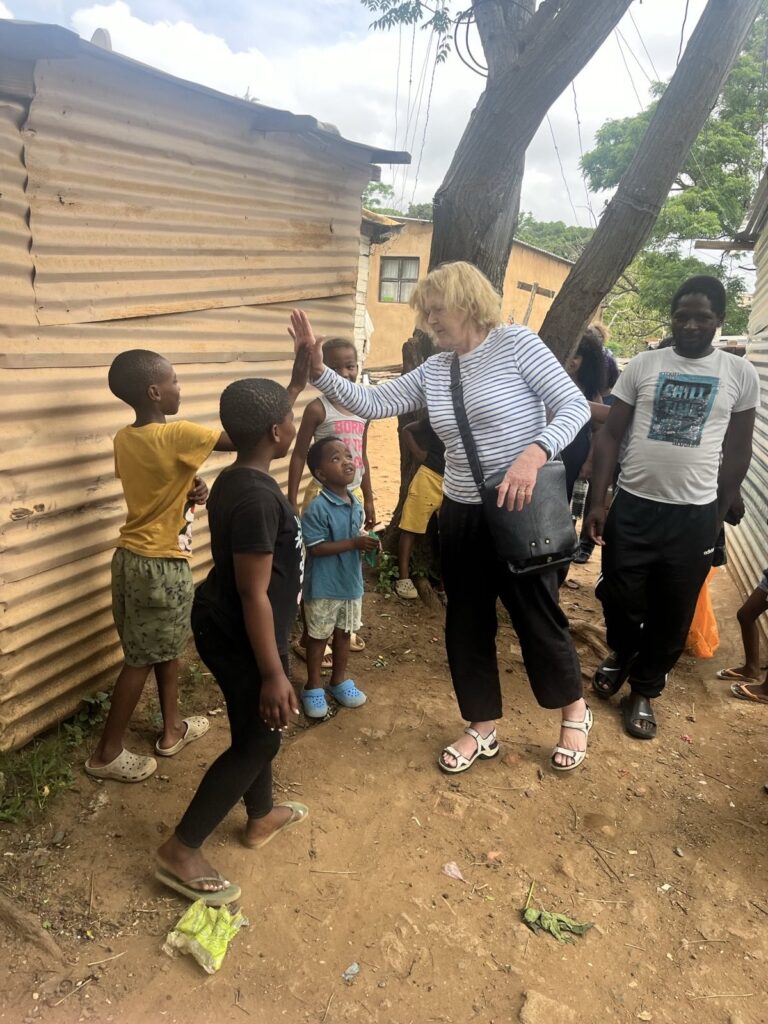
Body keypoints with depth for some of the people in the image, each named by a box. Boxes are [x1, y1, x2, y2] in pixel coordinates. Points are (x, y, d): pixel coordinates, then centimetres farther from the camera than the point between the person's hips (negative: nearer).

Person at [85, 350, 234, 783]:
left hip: (133, 556, 8)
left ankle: (173, 730, 37)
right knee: (142, 660, 7)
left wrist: (190, 488, -5)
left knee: (168, 647, 21)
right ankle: (107, 753, 21)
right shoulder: (176, 436, -22)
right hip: (161, 565, -8)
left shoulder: (125, 438, 3)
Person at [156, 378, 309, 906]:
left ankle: (262, 818, 44)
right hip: (241, 639, -10)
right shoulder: (258, 497, -28)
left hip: (225, 626, 10)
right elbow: (254, 594, -26)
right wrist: (273, 673, -21)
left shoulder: (235, 480, 3)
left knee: (254, 728, 24)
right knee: (258, 740, 6)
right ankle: (180, 851, 17)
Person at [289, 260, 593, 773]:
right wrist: (318, 368, -8)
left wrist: (534, 453, -29)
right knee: (467, 624, 13)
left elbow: (575, 406, -14)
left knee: (538, 616, 9)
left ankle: (575, 711, 37)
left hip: (523, 511, -5)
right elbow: (371, 403, 3)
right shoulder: (433, 370, 6)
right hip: (462, 516, 6)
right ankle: (483, 728, 33)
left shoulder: (517, 343, -9)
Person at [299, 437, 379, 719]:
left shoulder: (356, 504, 1)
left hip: (351, 582, 7)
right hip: (324, 587, -6)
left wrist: (368, 542, -7)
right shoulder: (317, 508, -22)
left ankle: (339, 680, 39)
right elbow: (316, 548, -23)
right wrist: (355, 543, -26)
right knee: (319, 636, 10)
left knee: (344, 633, 20)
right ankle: (313, 687, 28)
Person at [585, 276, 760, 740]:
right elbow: (611, 434, 1)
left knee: (673, 614, 9)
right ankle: (621, 655, 37)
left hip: (694, 515, 0)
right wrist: (598, 501, -6)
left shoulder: (741, 375, 1)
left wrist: (719, 515, 7)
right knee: (620, 600, 6)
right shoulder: (644, 364, 0)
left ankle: (644, 689, 29)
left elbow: (737, 451, 7)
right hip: (633, 506, 0)